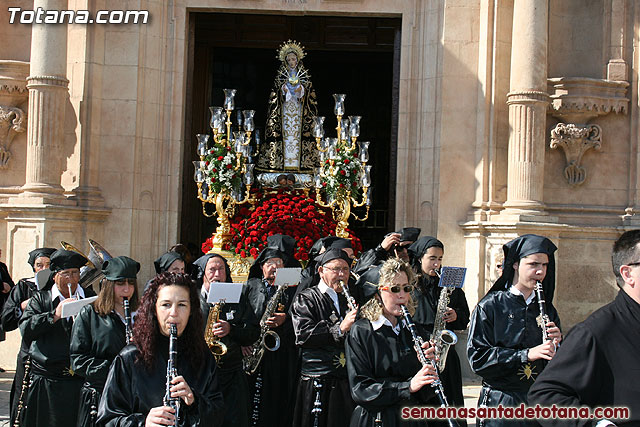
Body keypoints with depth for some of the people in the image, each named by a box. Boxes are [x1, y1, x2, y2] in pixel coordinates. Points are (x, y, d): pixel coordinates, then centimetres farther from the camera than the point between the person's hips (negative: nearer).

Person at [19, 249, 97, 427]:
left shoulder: (90, 298, 12)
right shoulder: (41, 298, 10)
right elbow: (25, 329, -6)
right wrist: (55, 315, -17)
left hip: (80, 380, 0)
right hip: (45, 380, 0)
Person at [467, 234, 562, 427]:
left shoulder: (546, 308, 9)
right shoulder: (490, 306, -6)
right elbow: (477, 357, -14)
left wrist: (557, 344, -10)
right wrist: (526, 354, -20)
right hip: (501, 403, -4)